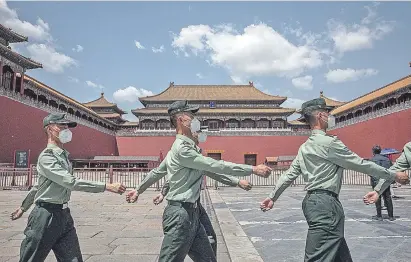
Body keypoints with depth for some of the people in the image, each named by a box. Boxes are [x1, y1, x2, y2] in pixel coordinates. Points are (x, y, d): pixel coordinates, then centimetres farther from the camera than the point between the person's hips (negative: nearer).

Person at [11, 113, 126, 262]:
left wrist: (24, 207, 32)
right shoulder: (46, 157, -15)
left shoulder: (64, 156, 11)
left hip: (64, 215, 7)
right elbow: (71, 182, -28)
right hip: (46, 216, -7)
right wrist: (107, 186, -32)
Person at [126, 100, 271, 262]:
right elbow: (215, 166, -21)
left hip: (191, 214, 10)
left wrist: (139, 190, 36)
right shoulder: (181, 149, -16)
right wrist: (253, 169, -18)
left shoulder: (186, 146, 16)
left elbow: (158, 171, 24)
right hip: (180, 214, -10)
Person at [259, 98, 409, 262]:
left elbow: (290, 174, 14)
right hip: (325, 203, -9)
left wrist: (272, 197, 20)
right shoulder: (330, 142, -11)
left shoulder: (305, 147, 14)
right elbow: (360, 164, -6)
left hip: (312, 201, 9)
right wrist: (394, 176, 5)